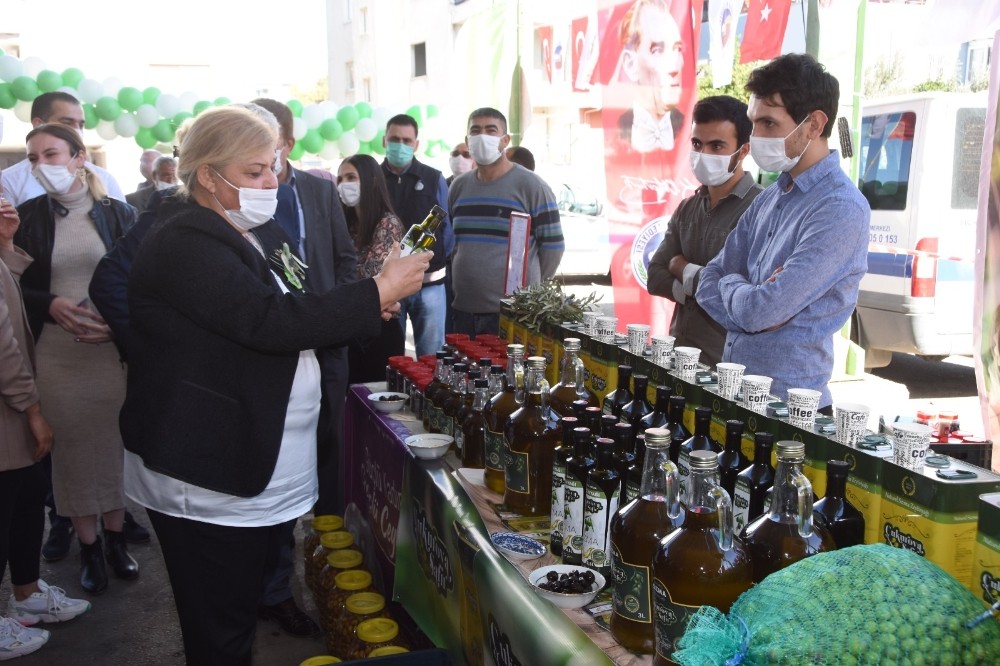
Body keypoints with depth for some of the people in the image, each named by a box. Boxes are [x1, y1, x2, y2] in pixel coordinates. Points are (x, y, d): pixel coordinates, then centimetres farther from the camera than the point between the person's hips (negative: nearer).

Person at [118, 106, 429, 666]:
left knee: (244, 619, 18)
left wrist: (363, 312, 3)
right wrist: (380, 292, -24)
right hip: (210, 482, -9)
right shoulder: (185, 244, -17)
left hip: (264, 470, 9)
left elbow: (294, 312, 23)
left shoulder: (256, 235, 14)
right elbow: (268, 320, -28)